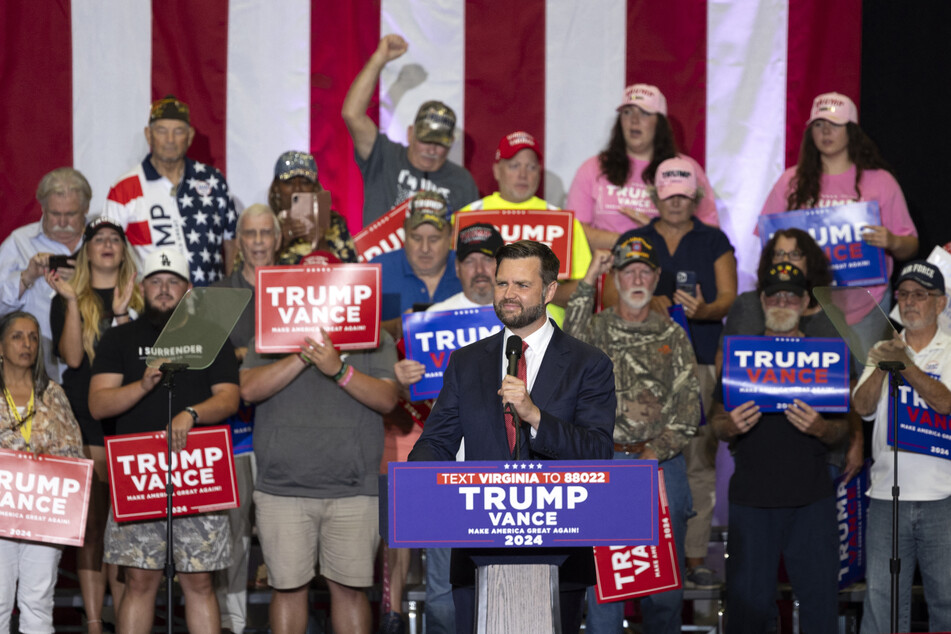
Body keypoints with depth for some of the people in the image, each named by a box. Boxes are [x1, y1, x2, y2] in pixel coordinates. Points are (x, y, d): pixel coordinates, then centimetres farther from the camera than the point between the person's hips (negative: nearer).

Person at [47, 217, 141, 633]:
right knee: (92, 520, -3)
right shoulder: (69, 298, 9)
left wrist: (122, 313, -10)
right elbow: (71, 357, -4)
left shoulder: (140, 298, 12)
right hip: (85, 418, -1)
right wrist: (72, 302, -10)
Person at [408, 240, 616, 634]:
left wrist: (534, 415, -22)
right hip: (479, 553, 2)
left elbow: (598, 452, -8)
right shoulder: (466, 363, 14)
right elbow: (438, 441, 10)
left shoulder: (588, 365, 3)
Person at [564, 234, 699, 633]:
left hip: (663, 462, 1)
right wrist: (587, 282, -15)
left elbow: (689, 408, 3)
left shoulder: (673, 337, 9)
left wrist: (654, 454, -10)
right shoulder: (596, 328, 8)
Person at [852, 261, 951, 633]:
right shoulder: (883, 351, 14)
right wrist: (881, 367, -15)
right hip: (887, 494, 2)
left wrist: (904, 364, -19)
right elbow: (862, 407, 1)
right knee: (881, 600, 1)